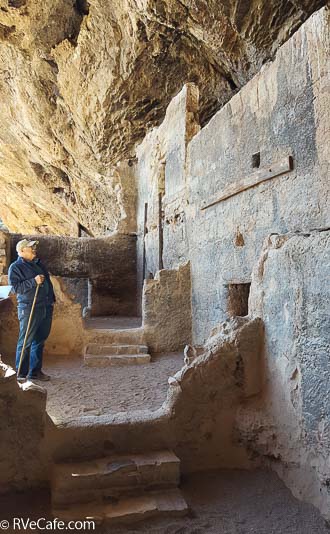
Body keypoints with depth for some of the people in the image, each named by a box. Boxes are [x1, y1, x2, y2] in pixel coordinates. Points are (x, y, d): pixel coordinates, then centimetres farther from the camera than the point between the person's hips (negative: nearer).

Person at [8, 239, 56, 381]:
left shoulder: (38, 264, 17)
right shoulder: (15, 267, -4)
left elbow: (48, 282, 24)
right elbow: (16, 287, -14)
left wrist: (52, 299, 19)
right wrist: (34, 282, -21)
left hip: (46, 307, 7)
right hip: (29, 309, -7)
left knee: (39, 341, 13)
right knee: (26, 342, -2)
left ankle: (35, 371, 23)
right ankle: (21, 374, 8)